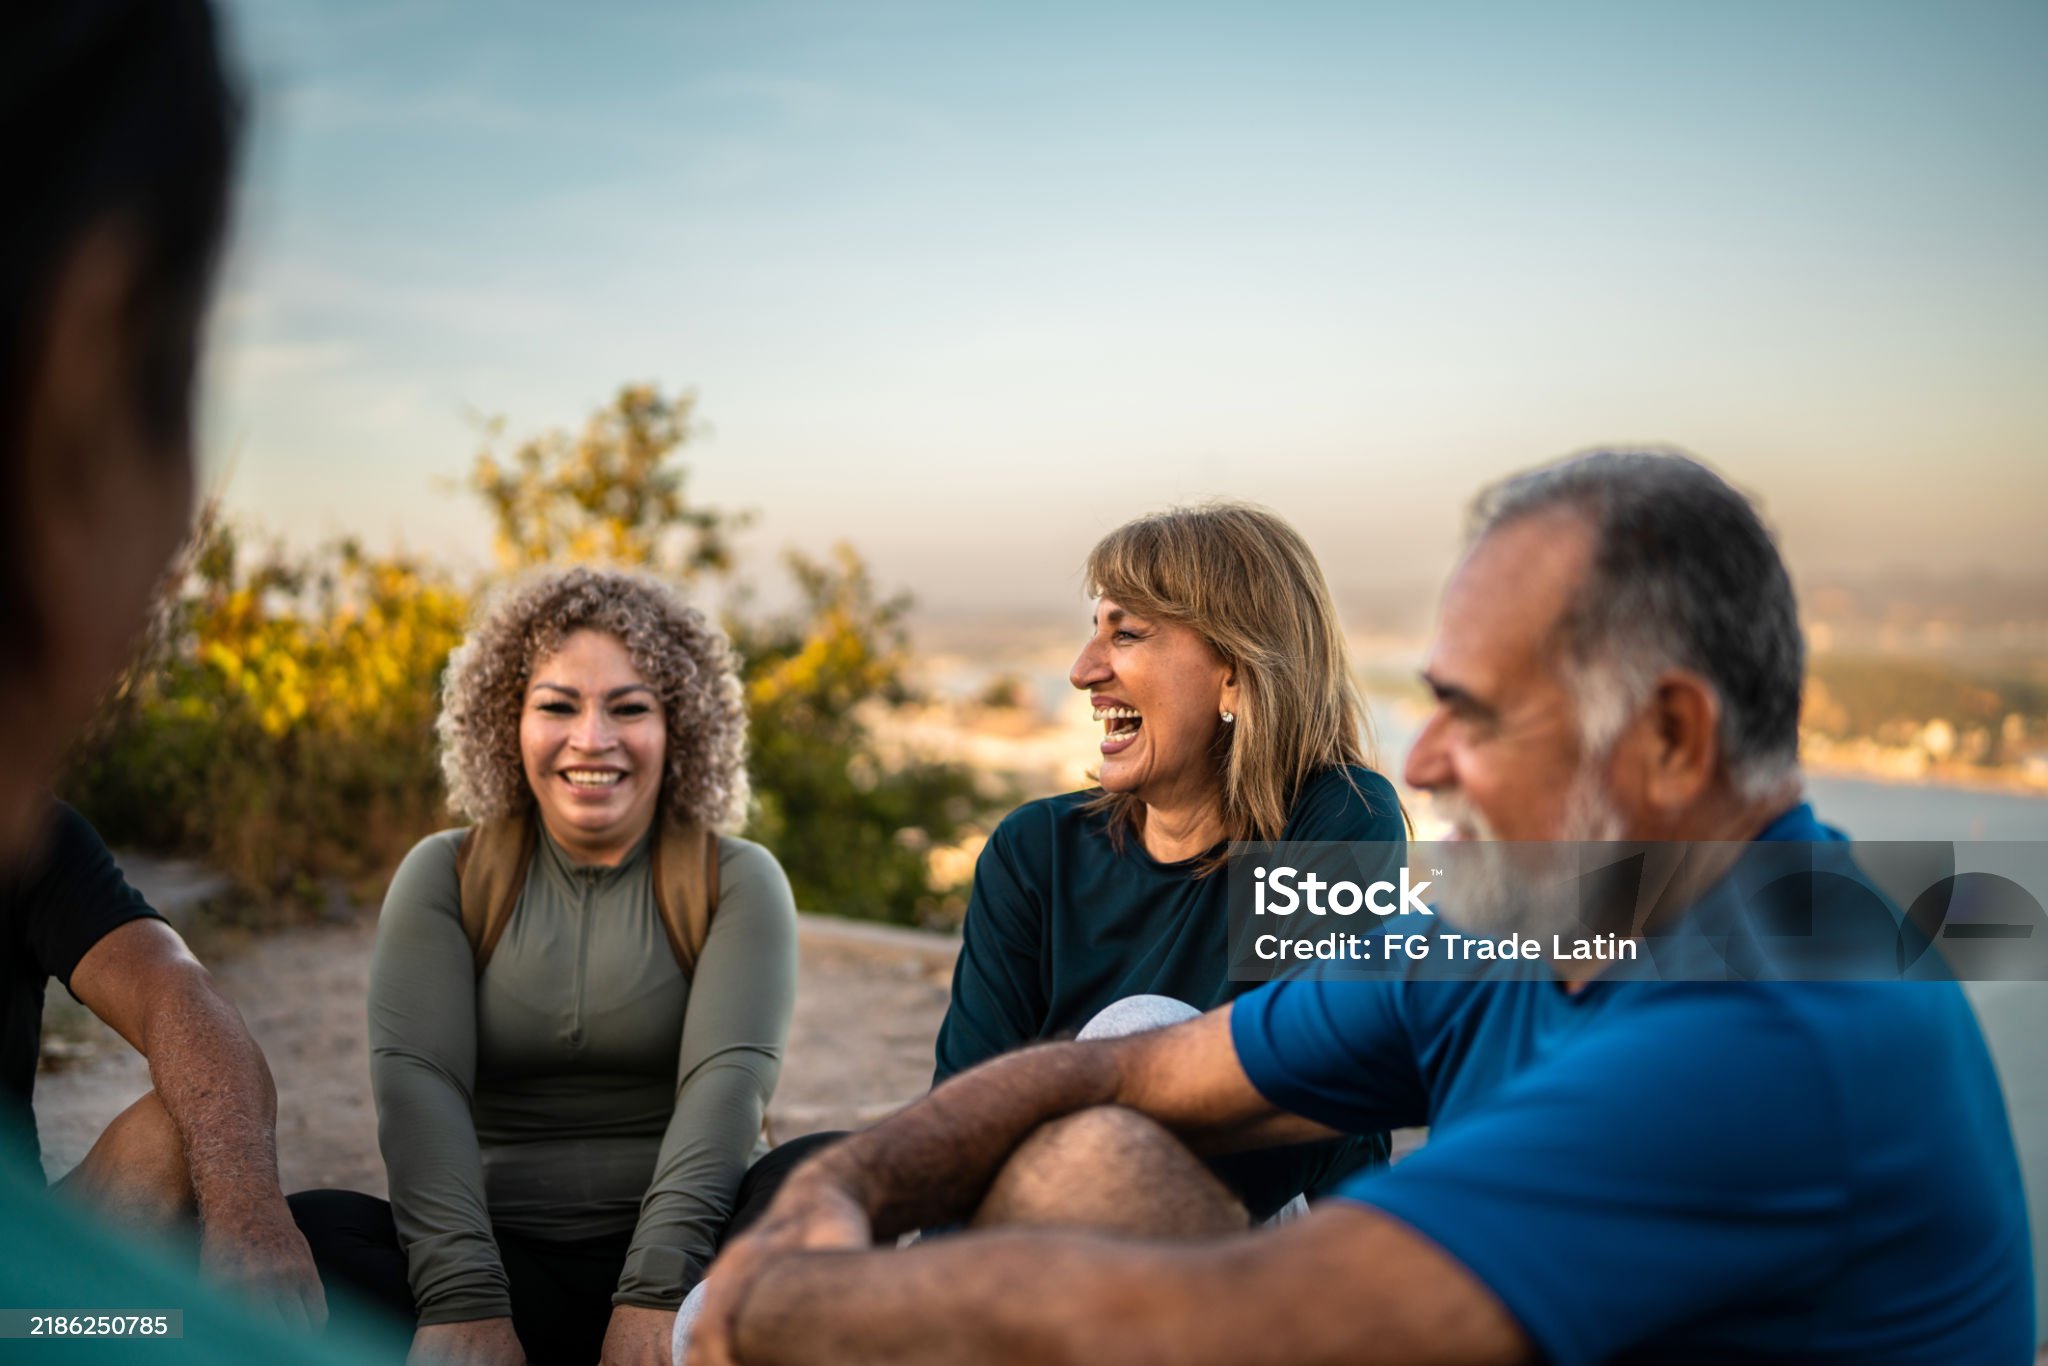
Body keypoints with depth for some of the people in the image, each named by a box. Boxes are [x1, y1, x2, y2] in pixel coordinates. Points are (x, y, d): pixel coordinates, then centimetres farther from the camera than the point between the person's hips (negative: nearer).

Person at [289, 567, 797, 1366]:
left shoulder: (737, 882, 5)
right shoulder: (445, 875, 9)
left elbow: (730, 1076, -11)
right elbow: (415, 1080, -6)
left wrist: (655, 1291, -26)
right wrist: (463, 1299, -23)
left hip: (682, 1253, -1)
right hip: (503, 1254, 2)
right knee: (300, 1233, -27)